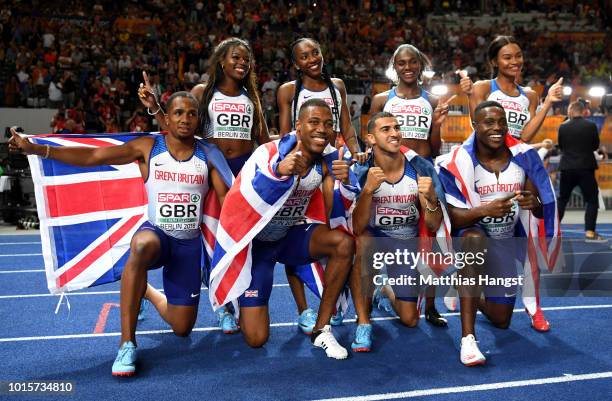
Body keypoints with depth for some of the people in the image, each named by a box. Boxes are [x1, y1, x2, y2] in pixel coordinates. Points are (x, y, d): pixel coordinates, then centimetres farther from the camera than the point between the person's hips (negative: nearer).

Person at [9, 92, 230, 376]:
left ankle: (149, 293, 40)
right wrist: (35, 148, -16)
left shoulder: (207, 156, -1)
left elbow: (227, 199, -1)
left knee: (182, 328, 5)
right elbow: (92, 156, -9)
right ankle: (127, 343, -28)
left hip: (190, 244, 2)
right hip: (156, 233, -2)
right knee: (142, 246, -43)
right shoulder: (148, 147, -4)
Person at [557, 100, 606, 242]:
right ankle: (590, 233, -3)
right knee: (592, 200, 4)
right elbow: (596, 146, 6)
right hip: (585, 167, -2)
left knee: (562, 199, 15)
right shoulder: (591, 126, -5)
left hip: (567, 168, 2)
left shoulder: (563, 127, -3)